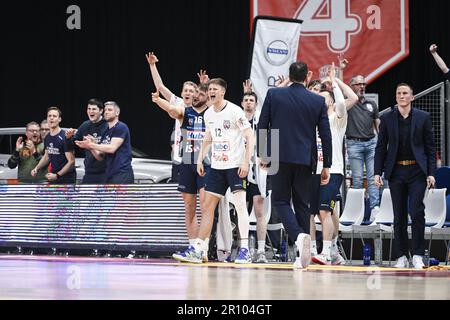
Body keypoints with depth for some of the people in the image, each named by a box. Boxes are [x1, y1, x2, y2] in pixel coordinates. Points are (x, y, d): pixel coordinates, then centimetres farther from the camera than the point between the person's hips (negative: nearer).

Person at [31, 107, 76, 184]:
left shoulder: (64, 137, -16)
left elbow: (71, 161, -17)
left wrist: (57, 175, -21)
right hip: (53, 177, 7)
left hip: (67, 178, -7)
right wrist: (37, 168, 7)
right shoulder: (47, 138, 7)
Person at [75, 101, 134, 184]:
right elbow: (100, 157, 17)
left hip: (122, 174, -9)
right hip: (111, 175, 9)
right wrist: (91, 148, -3)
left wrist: (91, 145, -12)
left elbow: (112, 148, -17)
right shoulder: (106, 132, 21)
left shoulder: (121, 127, -6)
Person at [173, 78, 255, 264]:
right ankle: (196, 250, 9)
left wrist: (246, 161, -20)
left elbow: (250, 138, -12)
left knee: (240, 204, -14)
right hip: (216, 166, 7)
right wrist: (200, 159, 16)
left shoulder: (234, 111, -11)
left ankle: (244, 251, -13)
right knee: (207, 206, 6)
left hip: (236, 165, -7)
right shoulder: (208, 114, 10)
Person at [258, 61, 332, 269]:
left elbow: (262, 126, 2)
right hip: (305, 159, 2)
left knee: (281, 200, 6)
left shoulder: (273, 95, -1)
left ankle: (298, 236, -22)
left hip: (280, 158, -2)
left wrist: (262, 154, 13)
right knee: (302, 204, 10)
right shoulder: (318, 101, 2)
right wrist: (326, 166, 10)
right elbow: (326, 136, 3)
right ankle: (302, 256, 9)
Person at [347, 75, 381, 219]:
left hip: (372, 142, 3)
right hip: (354, 144, -3)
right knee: (357, 178, -2)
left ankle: (375, 208, -11)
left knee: (373, 177, -5)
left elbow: (378, 125, 18)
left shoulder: (371, 104, 17)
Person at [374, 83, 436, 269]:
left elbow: (430, 147, 5)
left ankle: (417, 255, -3)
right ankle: (401, 257, 11)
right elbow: (381, 147, 9)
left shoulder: (423, 118, 4)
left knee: (416, 212, -10)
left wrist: (431, 173, -2)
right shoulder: (387, 119, 7)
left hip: (417, 171, -2)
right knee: (399, 215, 4)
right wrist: (377, 172, 0)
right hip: (396, 171, 2)